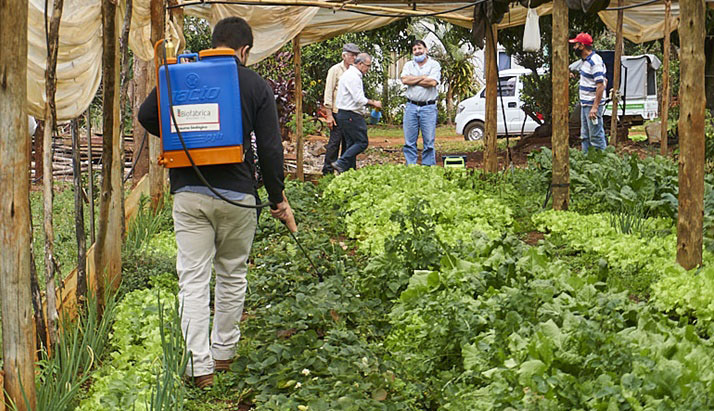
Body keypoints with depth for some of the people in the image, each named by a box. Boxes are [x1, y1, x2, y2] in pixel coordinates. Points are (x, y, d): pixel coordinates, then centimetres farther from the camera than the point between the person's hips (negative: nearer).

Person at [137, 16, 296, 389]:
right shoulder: (256, 86, 1)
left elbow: (146, 115, 2)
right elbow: (270, 148, -2)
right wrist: (278, 199, 6)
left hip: (188, 193, 0)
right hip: (237, 192, 0)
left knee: (193, 280, 2)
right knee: (232, 275, 16)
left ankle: (200, 365, -2)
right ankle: (224, 352, 27)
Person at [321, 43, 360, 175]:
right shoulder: (335, 70, -4)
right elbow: (328, 92, -7)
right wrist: (329, 114, -12)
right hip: (338, 113, -6)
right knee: (335, 141, -6)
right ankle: (328, 170, 1)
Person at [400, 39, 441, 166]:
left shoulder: (434, 64, 3)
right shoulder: (408, 65, 13)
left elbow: (433, 82, -13)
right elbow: (404, 80, -5)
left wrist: (413, 80, -5)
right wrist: (423, 77, -5)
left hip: (428, 107, -3)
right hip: (411, 106, 3)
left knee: (429, 141, -2)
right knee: (409, 141, 3)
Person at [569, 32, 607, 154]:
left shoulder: (595, 61, -17)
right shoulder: (585, 60, 14)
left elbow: (600, 85, -22)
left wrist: (595, 107, -25)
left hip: (593, 105, -10)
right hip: (584, 104, 10)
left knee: (596, 137, -7)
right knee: (585, 137, 14)